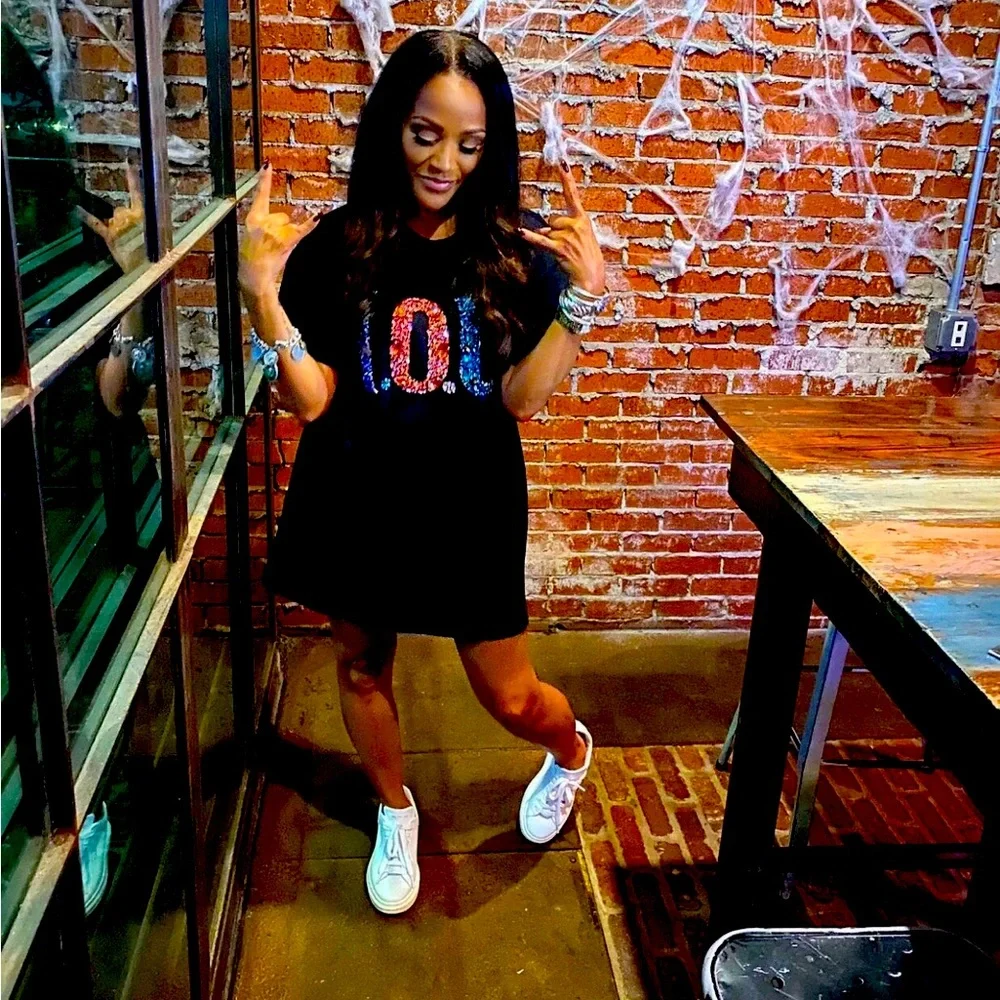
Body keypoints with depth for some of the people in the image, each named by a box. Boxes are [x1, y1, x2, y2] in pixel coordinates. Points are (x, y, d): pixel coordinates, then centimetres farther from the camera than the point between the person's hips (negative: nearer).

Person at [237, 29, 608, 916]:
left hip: (471, 509, -1)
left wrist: (582, 298, -24)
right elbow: (312, 402, -12)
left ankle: (572, 749, 47)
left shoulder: (520, 251, -8)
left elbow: (520, 399, -14)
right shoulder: (336, 246, -8)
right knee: (361, 667, 19)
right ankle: (396, 813, 48)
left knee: (509, 695, 9)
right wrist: (262, 292, -23)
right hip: (355, 503, 2)